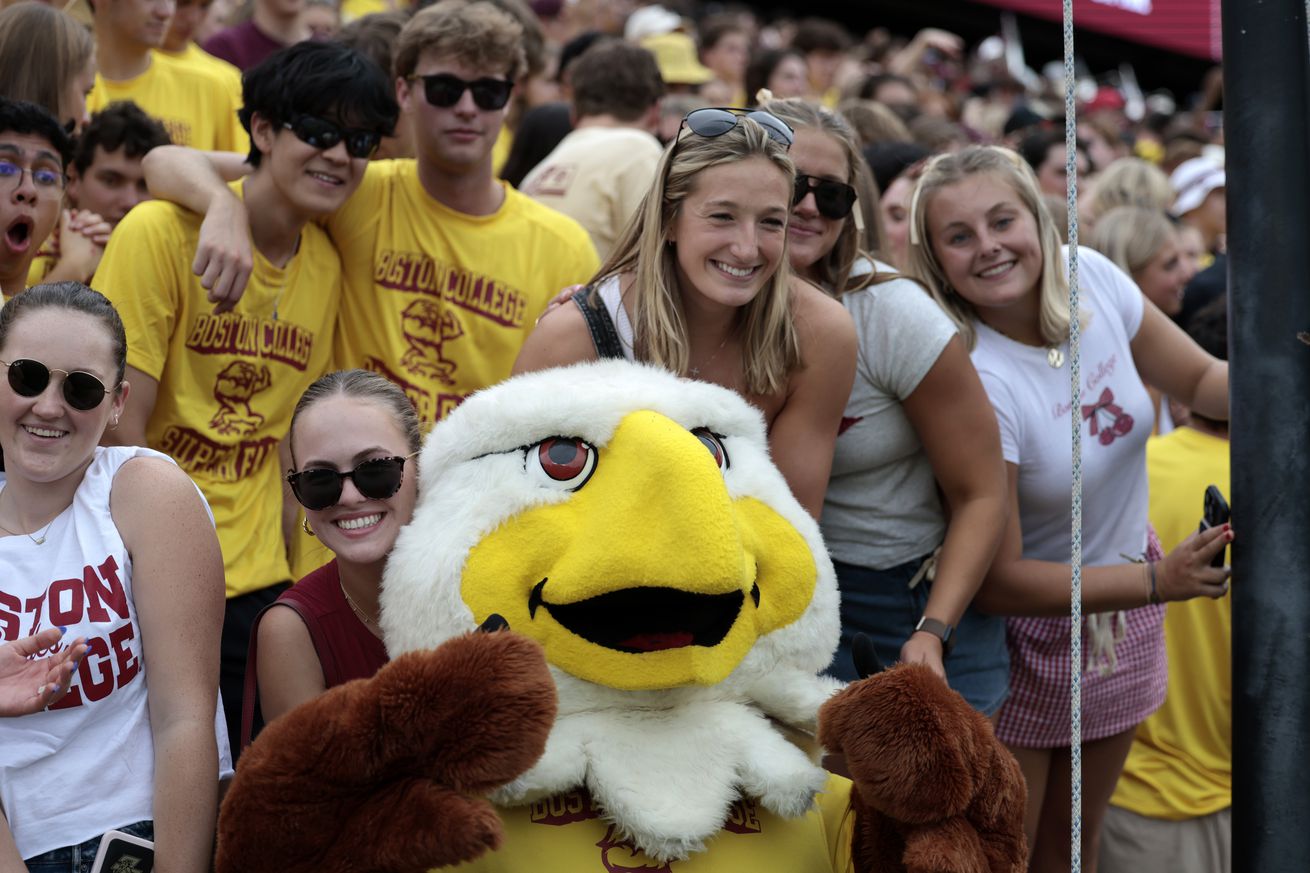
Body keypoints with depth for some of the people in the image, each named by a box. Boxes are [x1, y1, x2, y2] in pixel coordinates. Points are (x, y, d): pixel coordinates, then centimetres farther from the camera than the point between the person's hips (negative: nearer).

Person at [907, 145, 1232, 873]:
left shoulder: (1091, 278, -15)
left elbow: (1202, 380, -1)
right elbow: (997, 581, -26)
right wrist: (1160, 580, -31)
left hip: (1121, 603, 6)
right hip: (1024, 629, -5)